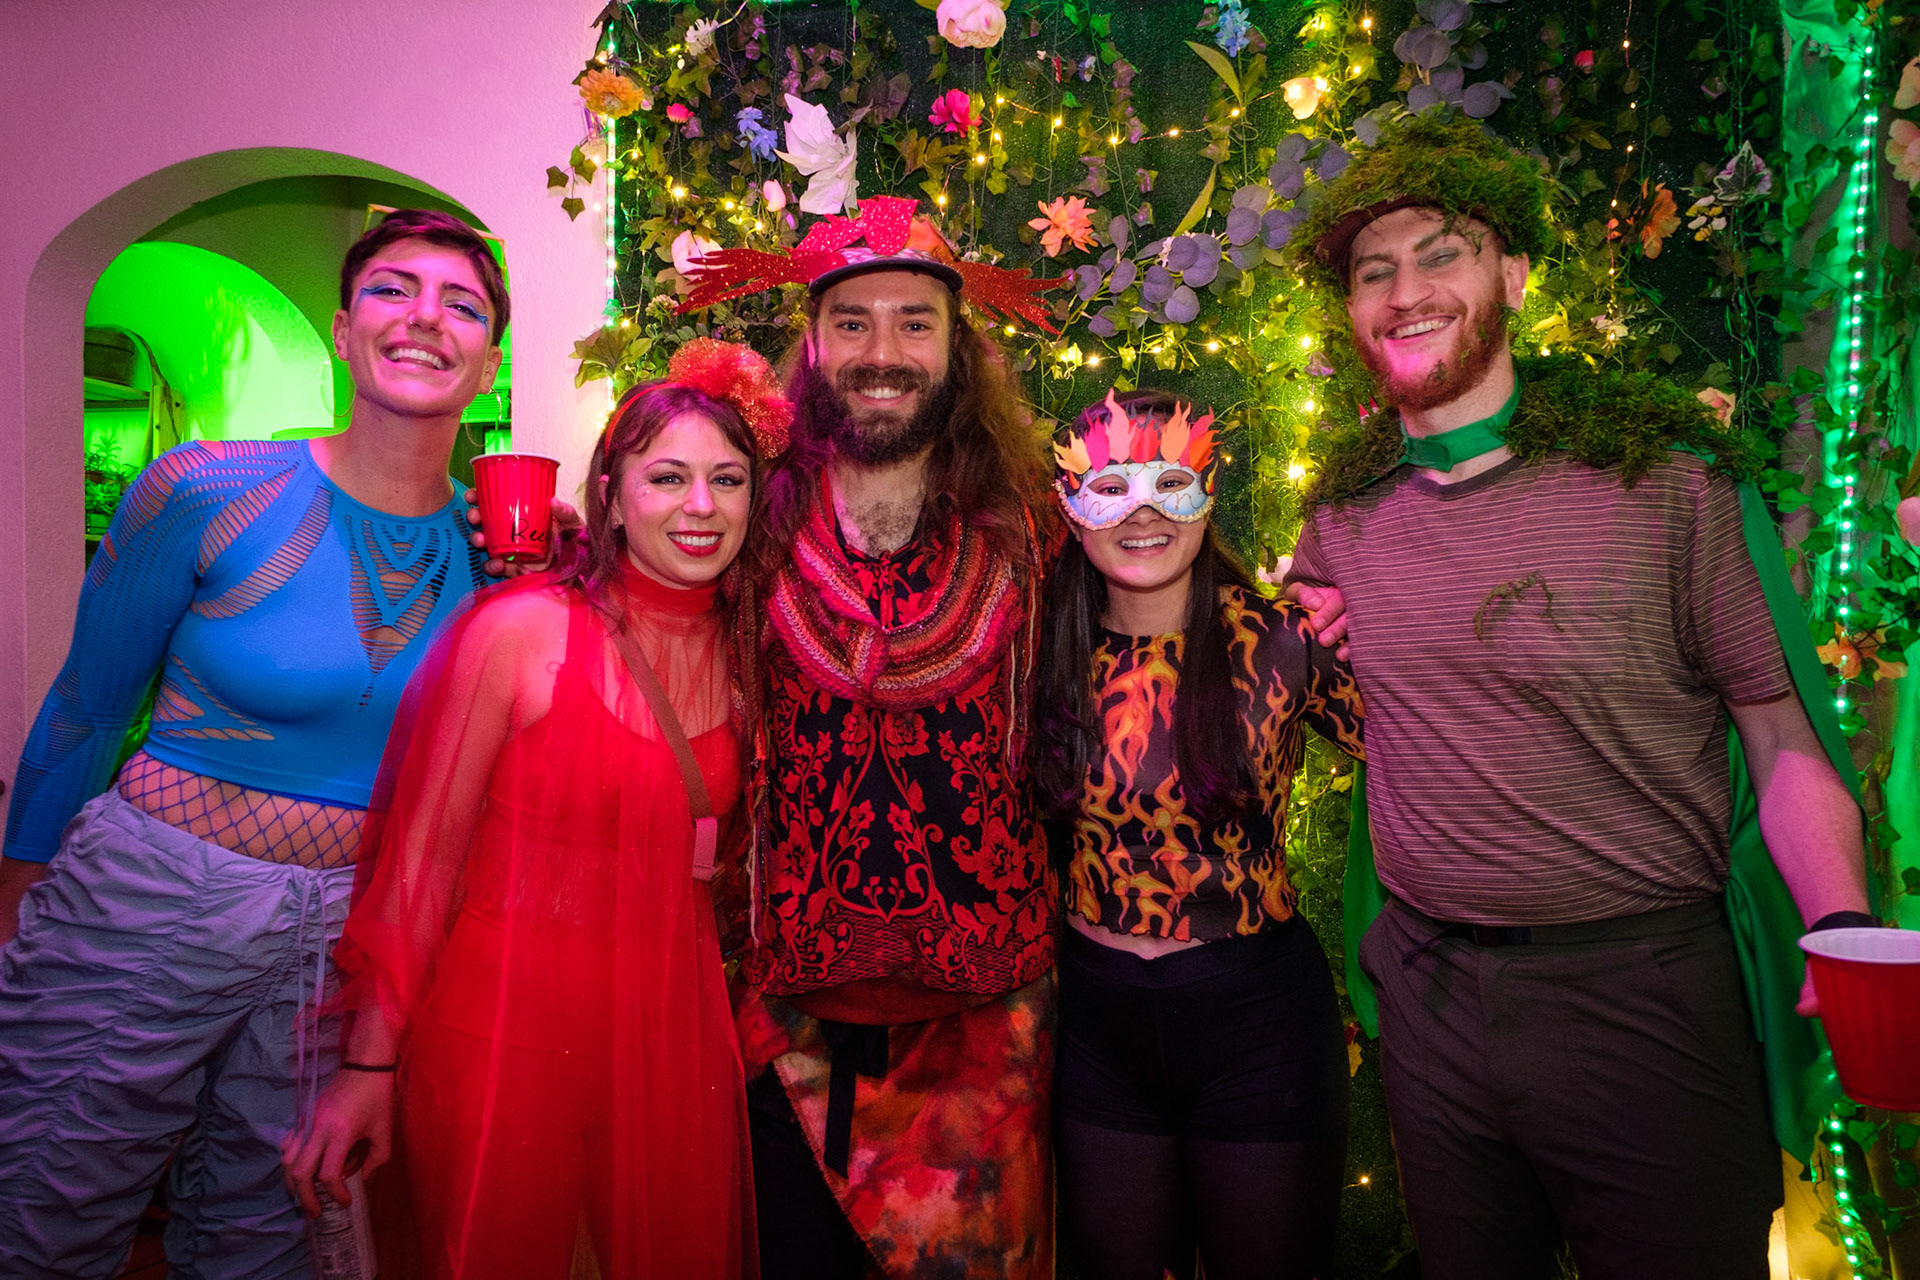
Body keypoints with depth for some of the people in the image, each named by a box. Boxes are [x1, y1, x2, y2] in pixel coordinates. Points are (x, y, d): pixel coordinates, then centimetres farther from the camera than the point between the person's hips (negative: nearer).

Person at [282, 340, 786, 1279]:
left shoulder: (748, 649, 2)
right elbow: (425, 850, -9)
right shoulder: (521, 629, -12)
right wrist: (371, 1061, -8)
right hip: (507, 1018, -4)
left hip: (672, 1022, 4)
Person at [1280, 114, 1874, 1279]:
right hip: (1429, 994, 4)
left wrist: (1847, 933, -23)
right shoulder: (1346, 506, 2)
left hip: (1640, 995, -4)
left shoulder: (1668, 478, -10)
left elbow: (1786, 735, -9)